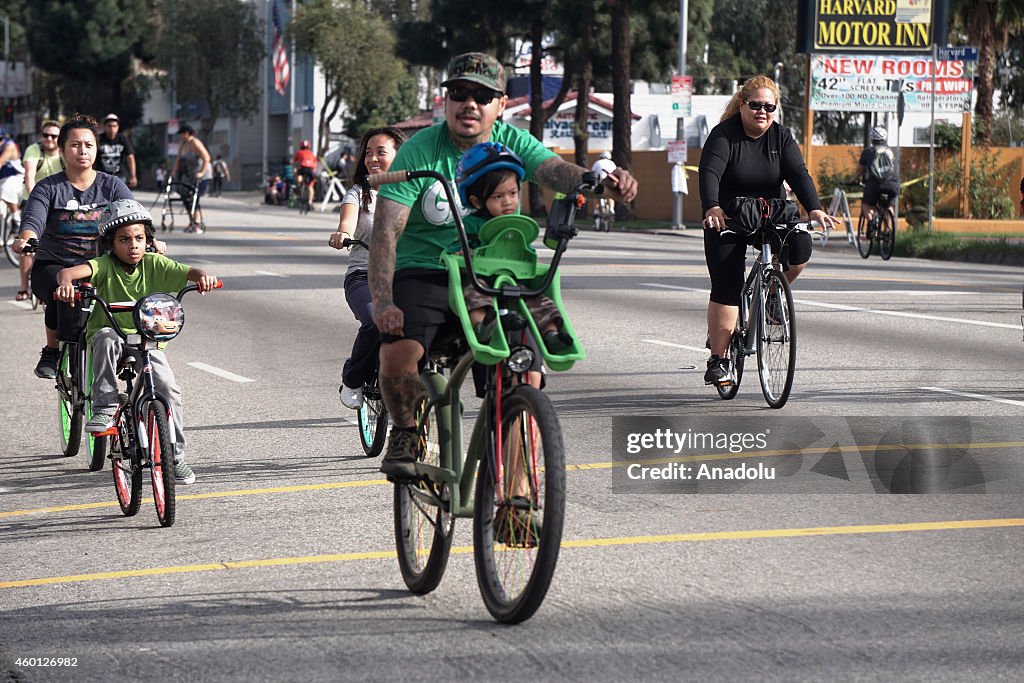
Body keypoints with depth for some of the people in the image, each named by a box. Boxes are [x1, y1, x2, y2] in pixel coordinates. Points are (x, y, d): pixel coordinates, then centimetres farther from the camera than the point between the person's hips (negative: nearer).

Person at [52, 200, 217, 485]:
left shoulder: (154, 264, -4)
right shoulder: (105, 266, -11)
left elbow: (188, 273, -13)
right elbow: (70, 271, -27)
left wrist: (202, 276, -37)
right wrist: (65, 282, -51)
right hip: (111, 334, -1)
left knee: (168, 388, -17)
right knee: (106, 337, -37)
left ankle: (176, 455, -1)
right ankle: (104, 408, -31)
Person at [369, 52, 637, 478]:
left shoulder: (513, 143, 0)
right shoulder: (420, 152, -10)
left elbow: (556, 171, -20)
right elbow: (386, 230, -17)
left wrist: (602, 181, -44)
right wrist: (382, 301, -31)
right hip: (424, 272, -3)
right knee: (399, 351, -27)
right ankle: (404, 433, 4)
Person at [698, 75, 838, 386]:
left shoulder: (781, 137, -3)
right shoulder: (724, 135, -14)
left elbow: (798, 173, -15)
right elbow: (709, 173, -29)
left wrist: (814, 209, -33)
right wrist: (712, 208, -48)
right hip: (727, 220, -3)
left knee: (800, 247, -25)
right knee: (726, 288, -10)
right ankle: (717, 359, -4)